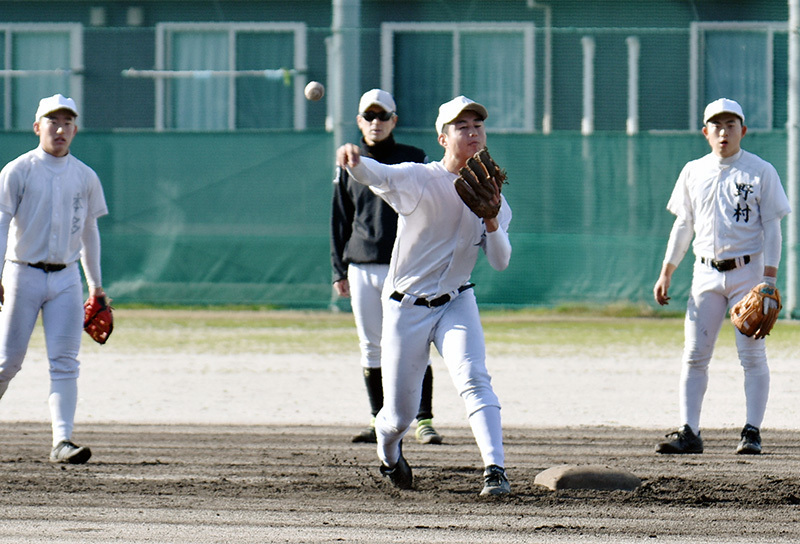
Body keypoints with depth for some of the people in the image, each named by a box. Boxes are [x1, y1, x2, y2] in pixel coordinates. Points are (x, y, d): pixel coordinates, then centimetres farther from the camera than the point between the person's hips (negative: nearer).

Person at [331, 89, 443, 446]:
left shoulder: (413, 160, 4)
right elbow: (340, 220, 15)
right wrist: (339, 270, 9)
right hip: (362, 267, 3)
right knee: (371, 346, 5)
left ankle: (424, 421, -6)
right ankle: (379, 420, 12)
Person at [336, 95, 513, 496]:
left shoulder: (491, 194, 1)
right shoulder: (418, 179, -12)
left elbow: (500, 262, -3)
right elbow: (377, 175, -33)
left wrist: (492, 221, -22)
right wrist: (353, 161, -56)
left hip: (456, 304, 2)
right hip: (406, 308, -2)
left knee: (474, 379, -24)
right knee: (400, 413, 4)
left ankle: (495, 469, -28)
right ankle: (388, 454, 39)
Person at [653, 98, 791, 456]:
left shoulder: (760, 171, -1)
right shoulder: (694, 172, 10)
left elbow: (771, 227, -4)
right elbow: (683, 225, 16)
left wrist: (769, 278, -12)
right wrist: (666, 274, 11)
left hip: (747, 270, -4)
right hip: (706, 272, 4)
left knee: (752, 353, -4)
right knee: (694, 354, -3)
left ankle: (752, 432, -2)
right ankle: (689, 433, -4)